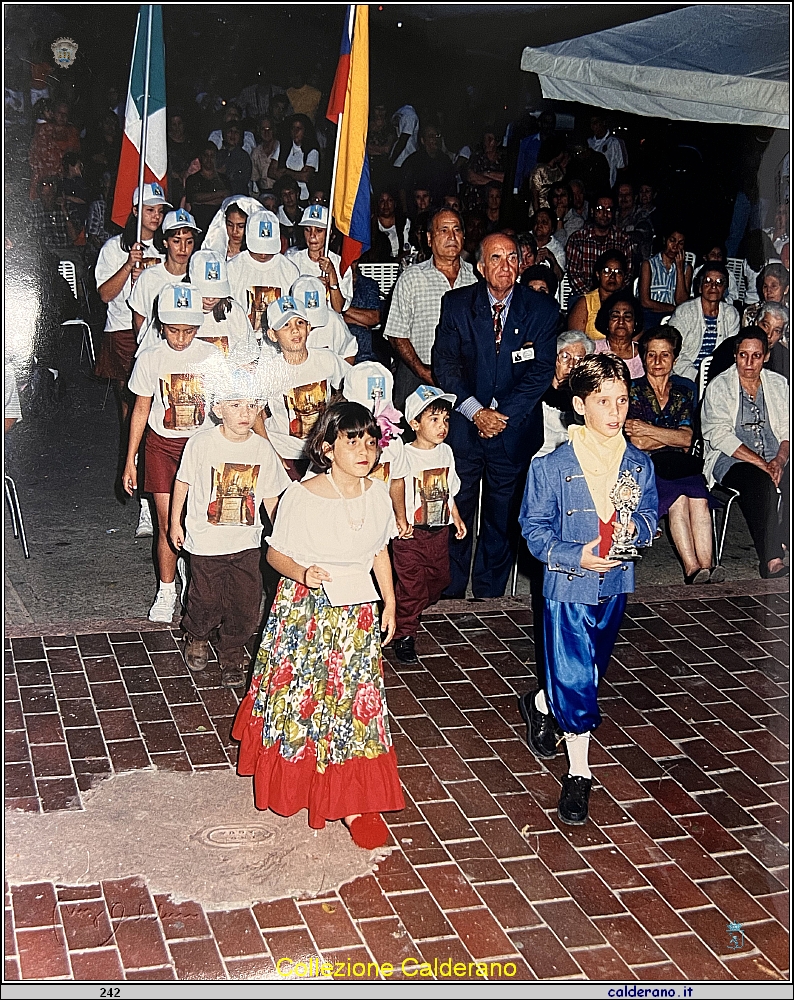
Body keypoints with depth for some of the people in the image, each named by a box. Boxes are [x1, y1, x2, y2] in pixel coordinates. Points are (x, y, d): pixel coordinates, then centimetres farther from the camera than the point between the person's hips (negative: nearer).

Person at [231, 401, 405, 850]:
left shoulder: (378, 495, -3)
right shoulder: (301, 497, -16)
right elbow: (277, 553, -7)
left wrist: (390, 602, 11)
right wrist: (302, 573, -26)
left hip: (358, 616, 3)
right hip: (305, 614, -3)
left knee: (356, 702, 6)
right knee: (301, 696, 11)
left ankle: (353, 799, 19)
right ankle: (295, 779, 37)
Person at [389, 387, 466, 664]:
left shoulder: (446, 452, 7)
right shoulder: (406, 454, -14)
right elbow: (397, 488, -22)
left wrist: (456, 518, 15)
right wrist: (401, 519, -30)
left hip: (440, 530, 7)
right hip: (412, 533, -6)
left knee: (439, 579, 16)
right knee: (411, 584, -3)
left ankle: (410, 613, 39)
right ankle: (404, 635, 11)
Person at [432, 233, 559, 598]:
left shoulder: (542, 309, -1)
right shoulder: (457, 304, 0)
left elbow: (542, 371, -5)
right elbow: (445, 364, -3)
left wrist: (503, 415, -13)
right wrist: (476, 411, -14)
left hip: (515, 427, 0)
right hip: (463, 423, 0)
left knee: (502, 515, 9)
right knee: (456, 509, 3)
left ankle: (489, 592, 24)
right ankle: (450, 592, 18)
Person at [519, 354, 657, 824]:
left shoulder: (640, 464, -3)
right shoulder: (551, 467, -14)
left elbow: (651, 518, 7)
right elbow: (535, 529, -9)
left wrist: (636, 527, -16)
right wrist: (575, 556, -23)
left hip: (615, 584, 5)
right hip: (568, 587, -4)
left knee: (591, 668, 21)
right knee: (575, 679, -1)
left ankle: (541, 705, 52)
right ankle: (579, 772, 16)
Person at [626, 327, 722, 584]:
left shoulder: (685, 389, 17)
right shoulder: (633, 390, 7)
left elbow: (687, 439, 3)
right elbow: (638, 443, -5)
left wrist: (648, 430, -6)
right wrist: (673, 436, -1)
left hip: (680, 465, 3)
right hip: (646, 466, -3)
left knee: (699, 498, -30)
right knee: (678, 499, -33)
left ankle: (706, 565, -39)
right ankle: (692, 567, -38)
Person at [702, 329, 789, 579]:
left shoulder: (779, 384, 15)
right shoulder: (719, 387, 3)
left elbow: (787, 430, 8)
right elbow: (720, 436, -9)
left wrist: (779, 460, -14)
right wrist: (761, 464, -18)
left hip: (774, 462, 4)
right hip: (730, 462, -4)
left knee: (786, 480, -31)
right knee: (760, 481, -36)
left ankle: (774, 555, -29)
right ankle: (771, 560, -38)